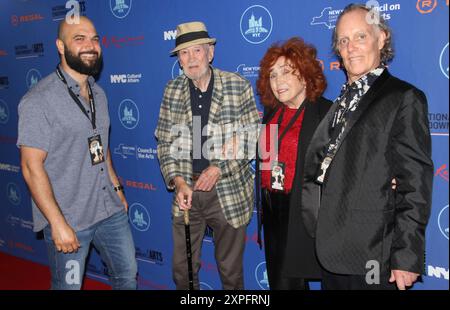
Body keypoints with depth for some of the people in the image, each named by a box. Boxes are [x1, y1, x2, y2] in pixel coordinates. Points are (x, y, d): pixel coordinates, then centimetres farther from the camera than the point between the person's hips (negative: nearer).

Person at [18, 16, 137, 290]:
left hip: (111, 210, 7)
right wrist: (58, 223, -19)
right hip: (68, 219, -6)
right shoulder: (39, 100, -15)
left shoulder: (99, 94, 7)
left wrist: (116, 187, 14)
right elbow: (32, 167, -17)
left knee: (128, 276, 17)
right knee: (69, 285, 10)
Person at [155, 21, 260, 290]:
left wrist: (219, 168, -15)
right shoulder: (173, 91, 3)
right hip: (186, 189, 3)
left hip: (229, 191, -2)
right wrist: (177, 181, -9)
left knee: (231, 270, 13)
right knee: (183, 270, 14)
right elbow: (165, 142, 4)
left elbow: (253, 138, -5)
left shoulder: (238, 86, -6)